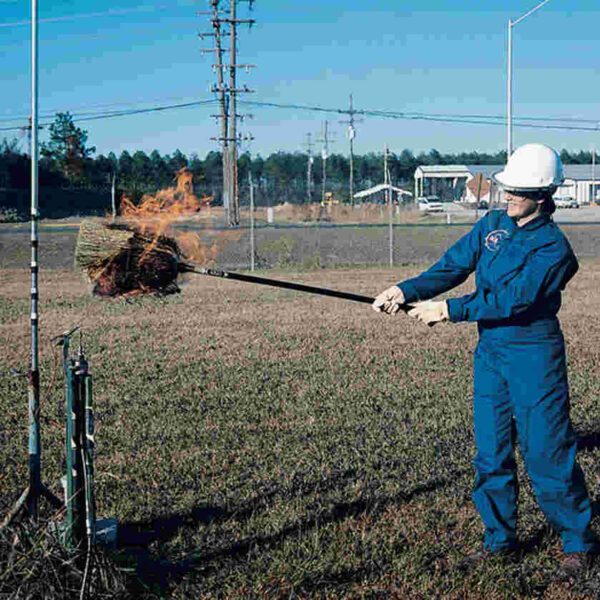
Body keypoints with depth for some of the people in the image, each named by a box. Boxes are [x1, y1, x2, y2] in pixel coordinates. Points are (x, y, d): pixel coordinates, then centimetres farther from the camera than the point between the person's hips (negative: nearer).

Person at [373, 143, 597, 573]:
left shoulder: (552, 247, -14)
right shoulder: (492, 225, 6)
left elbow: (513, 299, -23)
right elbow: (451, 268, 2)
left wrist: (448, 310, -25)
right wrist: (406, 291, -15)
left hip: (534, 355, -6)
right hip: (490, 349, 6)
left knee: (547, 452, -2)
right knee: (491, 451, 10)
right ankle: (500, 537, 23)